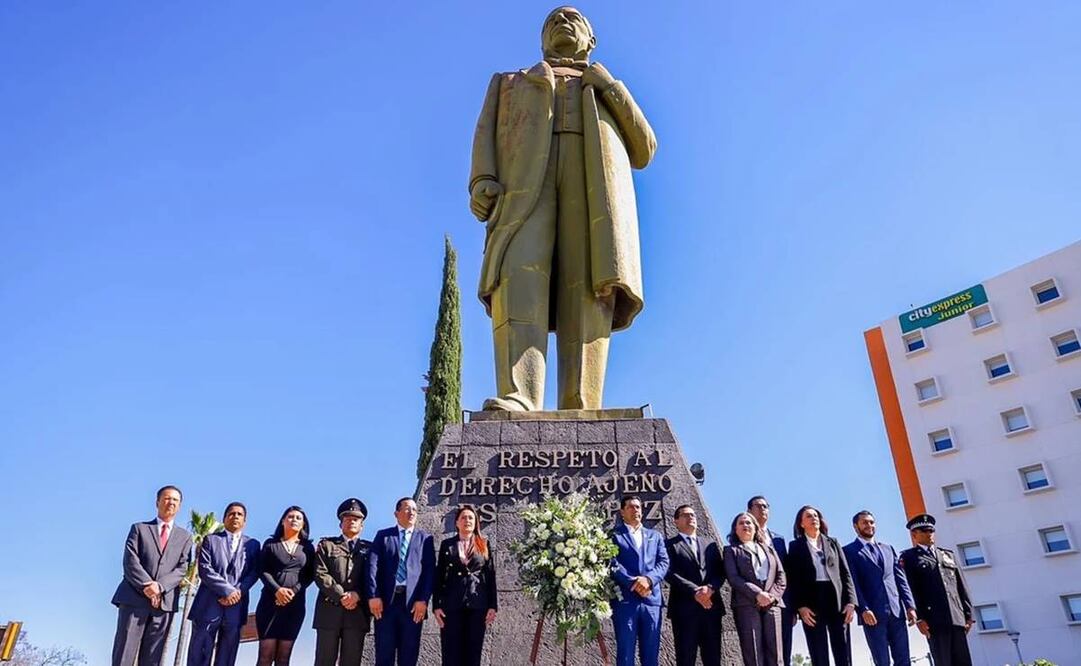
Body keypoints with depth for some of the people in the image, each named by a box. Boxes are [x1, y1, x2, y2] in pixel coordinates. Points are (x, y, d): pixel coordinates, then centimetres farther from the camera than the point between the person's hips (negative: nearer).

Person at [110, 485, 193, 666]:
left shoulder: (185, 536, 16)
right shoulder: (139, 528, 12)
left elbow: (183, 568, 4)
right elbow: (130, 561, -1)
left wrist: (159, 586, -13)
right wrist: (146, 585, -14)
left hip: (164, 602, 1)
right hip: (134, 598, -1)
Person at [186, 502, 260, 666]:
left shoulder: (253, 544, 15)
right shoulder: (211, 539, 11)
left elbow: (254, 573, 5)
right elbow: (204, 569, -2)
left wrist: (238, 592, -13)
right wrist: (227, 590, -13)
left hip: (235, 607, 1)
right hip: (208, 605, -1)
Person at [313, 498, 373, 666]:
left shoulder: (369, 548, 16)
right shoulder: (326, 544, 13)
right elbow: (320, 574, 0)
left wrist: (357, 595, -13)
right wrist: (341, 596, -10)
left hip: (358, 612, 1)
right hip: (330, 611, -1)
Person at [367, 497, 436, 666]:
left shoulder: (425, 538, 12)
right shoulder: (383, 535, 11)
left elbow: (429, 571, 3)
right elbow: (373, 566, 1)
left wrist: (423, 600, -8)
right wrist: (373, 595, -12)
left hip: (413, 602, 0)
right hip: (385, 601, 0)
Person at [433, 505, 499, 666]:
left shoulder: (484, 544, 8)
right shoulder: (447, 544, 8)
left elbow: (491, 576, 6)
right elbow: (439, 576, 5)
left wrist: (493, 605, -1)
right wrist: (436, 605, -2)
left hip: (477, 605, 1)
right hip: (452, 604, 0)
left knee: (473, 652, 4)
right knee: (451, 653, 0)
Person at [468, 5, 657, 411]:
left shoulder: (608, 91, 39)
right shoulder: (510, 83, 39)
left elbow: (643, 152, 23)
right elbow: (486, 135, 19)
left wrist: (610, 88, 11)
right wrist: (482, 182, -4)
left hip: (594, 179, 1)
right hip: (525, 182, 0)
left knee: (588, 290, -21)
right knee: (518, 277, -27)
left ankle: (581, 418, -31)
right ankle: (519, 401, -41)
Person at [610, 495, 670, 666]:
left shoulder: (655, 535, 20)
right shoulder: (614, 535, 6)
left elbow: (664, 562, 9)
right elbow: (613, 564, -6)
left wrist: (648, 579, -10)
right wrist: (633, 583, -18)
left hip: (651, 599, 4)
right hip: (625, 600, -4)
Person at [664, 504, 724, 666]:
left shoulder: (710, 544, 19)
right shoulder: (670, 545, 5)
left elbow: (720, 572, 10)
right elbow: (669, 573, -8)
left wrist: (710, 588, -11)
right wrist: (695, 591, -16)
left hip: (711, 606, 4)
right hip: (684, 609, -4)